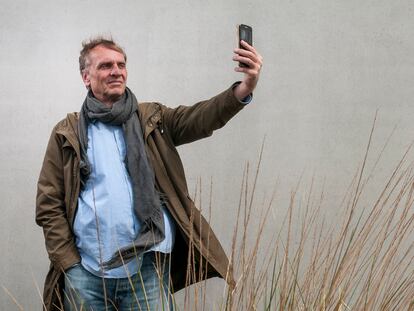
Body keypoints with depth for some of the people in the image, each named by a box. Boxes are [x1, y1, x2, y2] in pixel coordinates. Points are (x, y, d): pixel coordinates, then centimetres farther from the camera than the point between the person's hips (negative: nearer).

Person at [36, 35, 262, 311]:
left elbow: (201, 117, -9)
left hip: (148, 269, 0)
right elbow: (49, 205, 5)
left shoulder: (152, 120, 9)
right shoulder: (68, 133, 6)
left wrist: (244, 89, -27)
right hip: (86, 273, 0)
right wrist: (70, 265, -3)